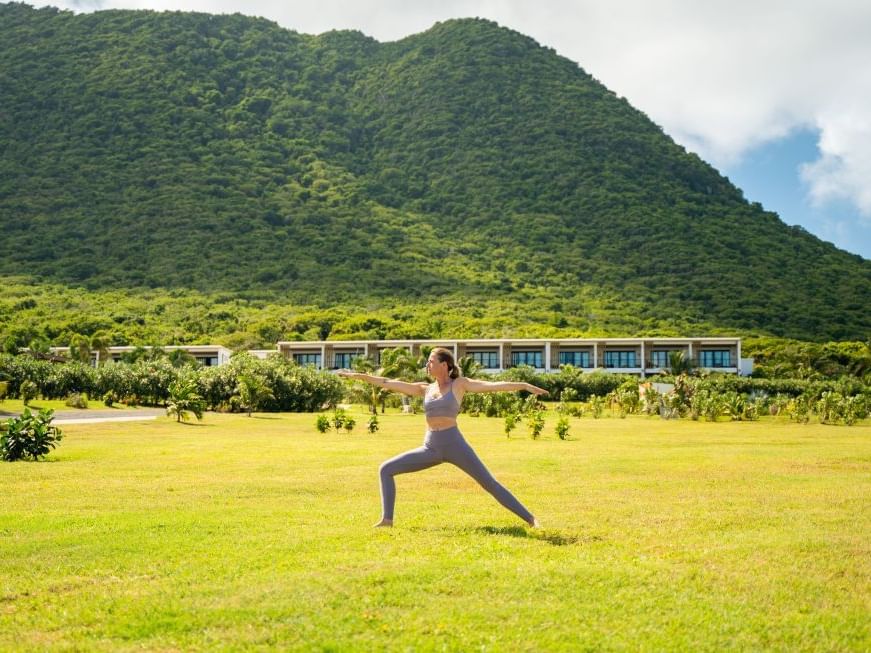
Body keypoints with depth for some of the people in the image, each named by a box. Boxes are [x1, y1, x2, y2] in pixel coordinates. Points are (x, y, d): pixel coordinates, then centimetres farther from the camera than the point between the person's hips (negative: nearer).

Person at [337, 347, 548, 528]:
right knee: (386, 469, 1)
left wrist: (524, 385, -20)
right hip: (430, 449, 5)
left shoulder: (459, 384, 1)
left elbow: (493, 385, -9)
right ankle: (387, 519, 2)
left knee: (490, 483, -8)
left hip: (455, 445, -5)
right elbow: (390, 383, 14)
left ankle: (530, 519, -3)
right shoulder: (425, 389, 13)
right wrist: (360, 376, 14)